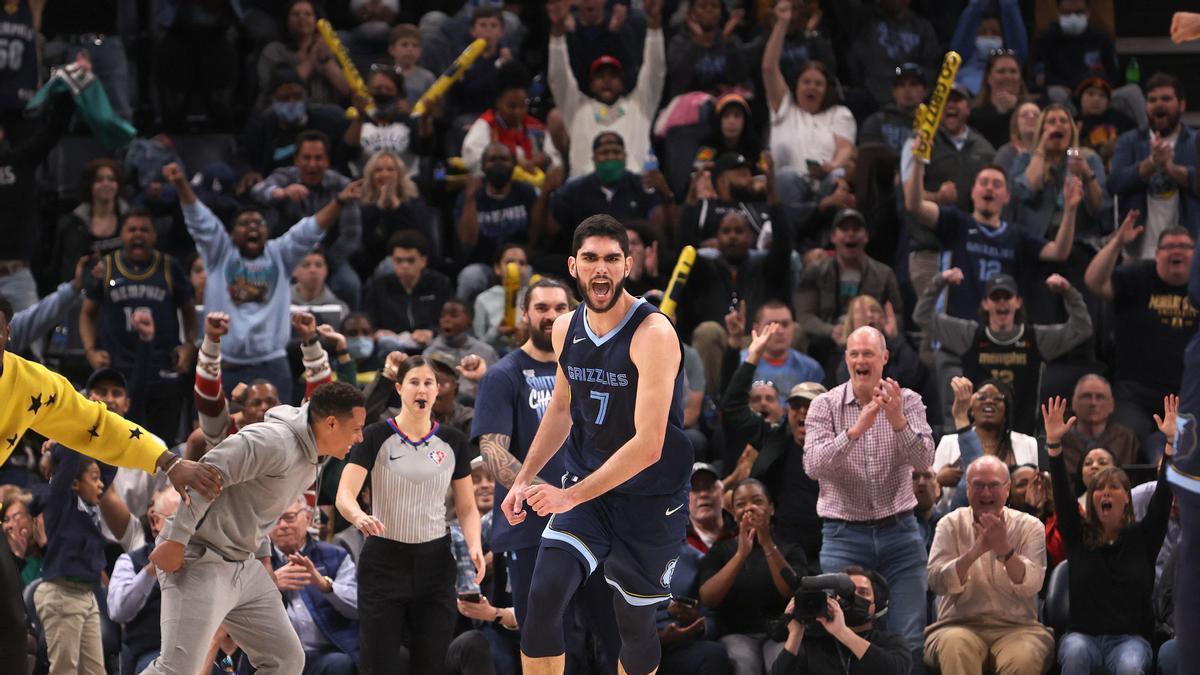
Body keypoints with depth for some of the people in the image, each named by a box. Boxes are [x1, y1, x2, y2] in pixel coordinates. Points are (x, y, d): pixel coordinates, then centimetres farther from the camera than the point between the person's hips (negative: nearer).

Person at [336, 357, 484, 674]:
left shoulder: (453, 442, 5)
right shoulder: (376, 437, -5)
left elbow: (467, 507, 9)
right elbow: (345, 494, -15)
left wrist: (474, 545, -11)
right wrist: (359, 516, -38)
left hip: (435, 562, 3)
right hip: (384, 561, -3)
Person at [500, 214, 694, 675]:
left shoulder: (653, 334, -23)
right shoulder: (566, 329, -1)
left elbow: (648, 445, -28)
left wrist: (570, 496, -29)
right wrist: (524, 479, 11)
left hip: (650, 499, -4)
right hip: (585, 486, 4)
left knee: (634, 621, 8)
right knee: (543, 597, -16)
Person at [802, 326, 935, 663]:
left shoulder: (906, 402, 2)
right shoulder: (825, 405, 0)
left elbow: (923, 460, -12)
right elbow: (814, 465, -16)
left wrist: (898, 421, -30)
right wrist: (856, 429, -29)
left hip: (900, 533, 1)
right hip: (844, 536, -1)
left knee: (910, 641, -2)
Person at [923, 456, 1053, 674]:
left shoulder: (1030, 527, 7)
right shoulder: (951, 524, 8)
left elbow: (1031, 586, -9)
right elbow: (937, 582, -7)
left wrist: (1005, 550, -27)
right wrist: (975, 550, -23)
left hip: (1016, 626, 0)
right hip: (960, 625, 0)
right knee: (954, 648, -36)